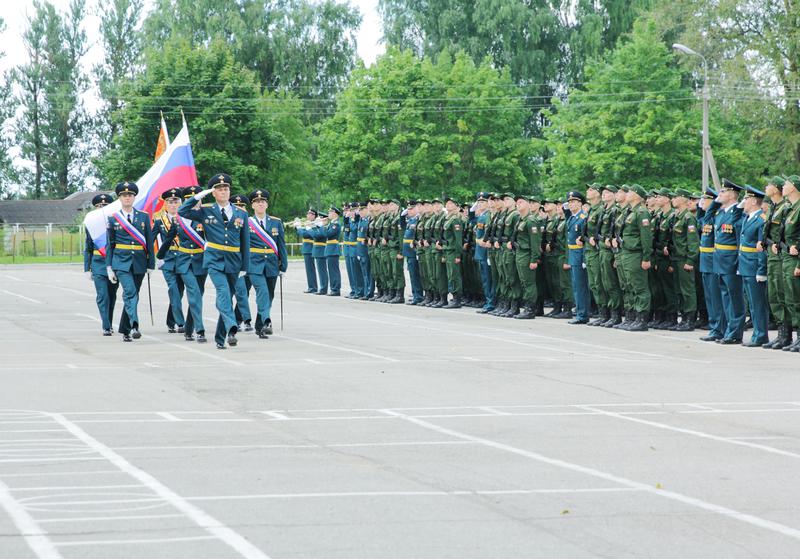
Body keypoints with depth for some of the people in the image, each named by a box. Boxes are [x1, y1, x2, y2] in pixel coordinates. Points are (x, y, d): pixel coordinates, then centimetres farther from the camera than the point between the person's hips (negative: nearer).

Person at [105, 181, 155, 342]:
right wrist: (109, 267, 1)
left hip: (139, 262, 2)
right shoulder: (113, 219, 5)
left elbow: (149, 242, 8)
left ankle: (125, 330, 17)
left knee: (132, 295, 7)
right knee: (130, 292, -20)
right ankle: (134, 326, -30)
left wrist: (151, 265, 4)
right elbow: (110, 244, 7)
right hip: (121, 261, -2)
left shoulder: (144, 217, 8)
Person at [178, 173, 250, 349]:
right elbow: (182, 211, -1)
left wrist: (245, 267, 8)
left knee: (227, 298, 6)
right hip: (214, 260, -3)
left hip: (233, 262, 3)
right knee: (223, 291, -23)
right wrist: (199, 196, -5)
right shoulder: (206, 212, 7)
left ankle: (220, 338, 14)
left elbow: (245, 242, 12)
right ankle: (231, 329, -37)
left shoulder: (241, 214, 10)